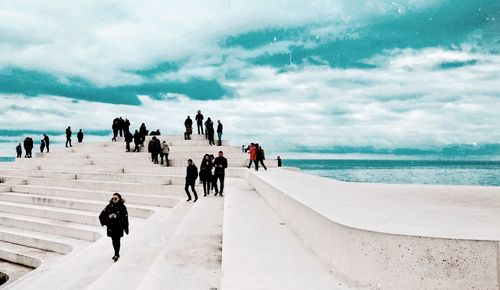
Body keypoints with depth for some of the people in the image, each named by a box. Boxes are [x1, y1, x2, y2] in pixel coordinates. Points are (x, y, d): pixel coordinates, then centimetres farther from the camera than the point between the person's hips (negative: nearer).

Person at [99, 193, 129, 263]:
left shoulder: (122, 207, -7)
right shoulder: (109, 206, 4)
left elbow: (125, 217, -13)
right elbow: (102, 215, 1)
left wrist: (117, 216, -24)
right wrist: (108, 216, -15)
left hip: (119, 227, -4)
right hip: (111, 227, 4)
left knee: (117, 241, -3)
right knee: (113, 240, 12)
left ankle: (116, 255, 7)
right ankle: (117, 254, 28)